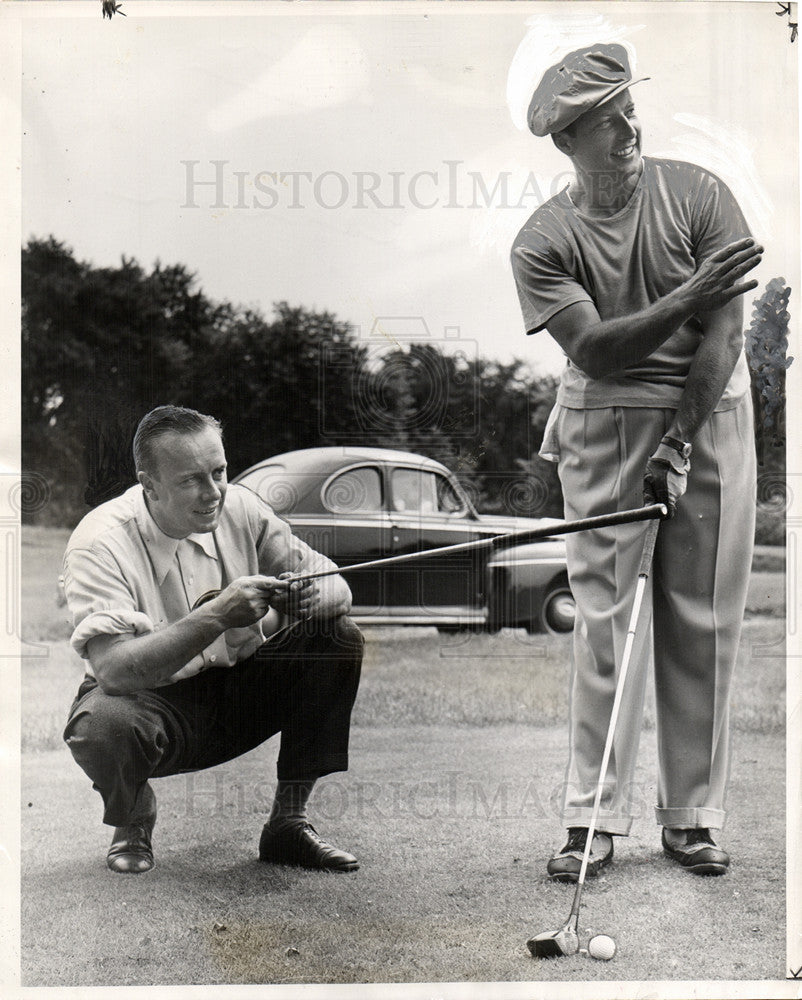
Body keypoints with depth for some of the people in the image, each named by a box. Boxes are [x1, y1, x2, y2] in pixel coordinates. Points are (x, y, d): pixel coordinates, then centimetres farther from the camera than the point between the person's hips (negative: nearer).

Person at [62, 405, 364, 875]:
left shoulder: (241, 509, -8)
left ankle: (290, 821, -4)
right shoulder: (101, 543, -22)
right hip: (154, 704, -4)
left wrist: (310, 597, -31)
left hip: (237, 688, 4)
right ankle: (133, 823, 1)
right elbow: (114, 670, -34)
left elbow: (337, 586, -6)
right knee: (101, 724, -37)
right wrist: (216, 616, -43)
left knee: (339, 638, -15)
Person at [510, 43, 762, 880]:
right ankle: (594, 819, 5)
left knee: (704, 622, 2)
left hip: (709, 414, 1)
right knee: (605, 619, -3)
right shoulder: (544, 241, -3)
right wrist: (686, 296, -26)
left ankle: (692, 816, 12)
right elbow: (595, 348, -13)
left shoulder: (698, 196, -3)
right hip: (606, 427, 0)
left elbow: (723, 332, -9)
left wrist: (677, 444, -16)